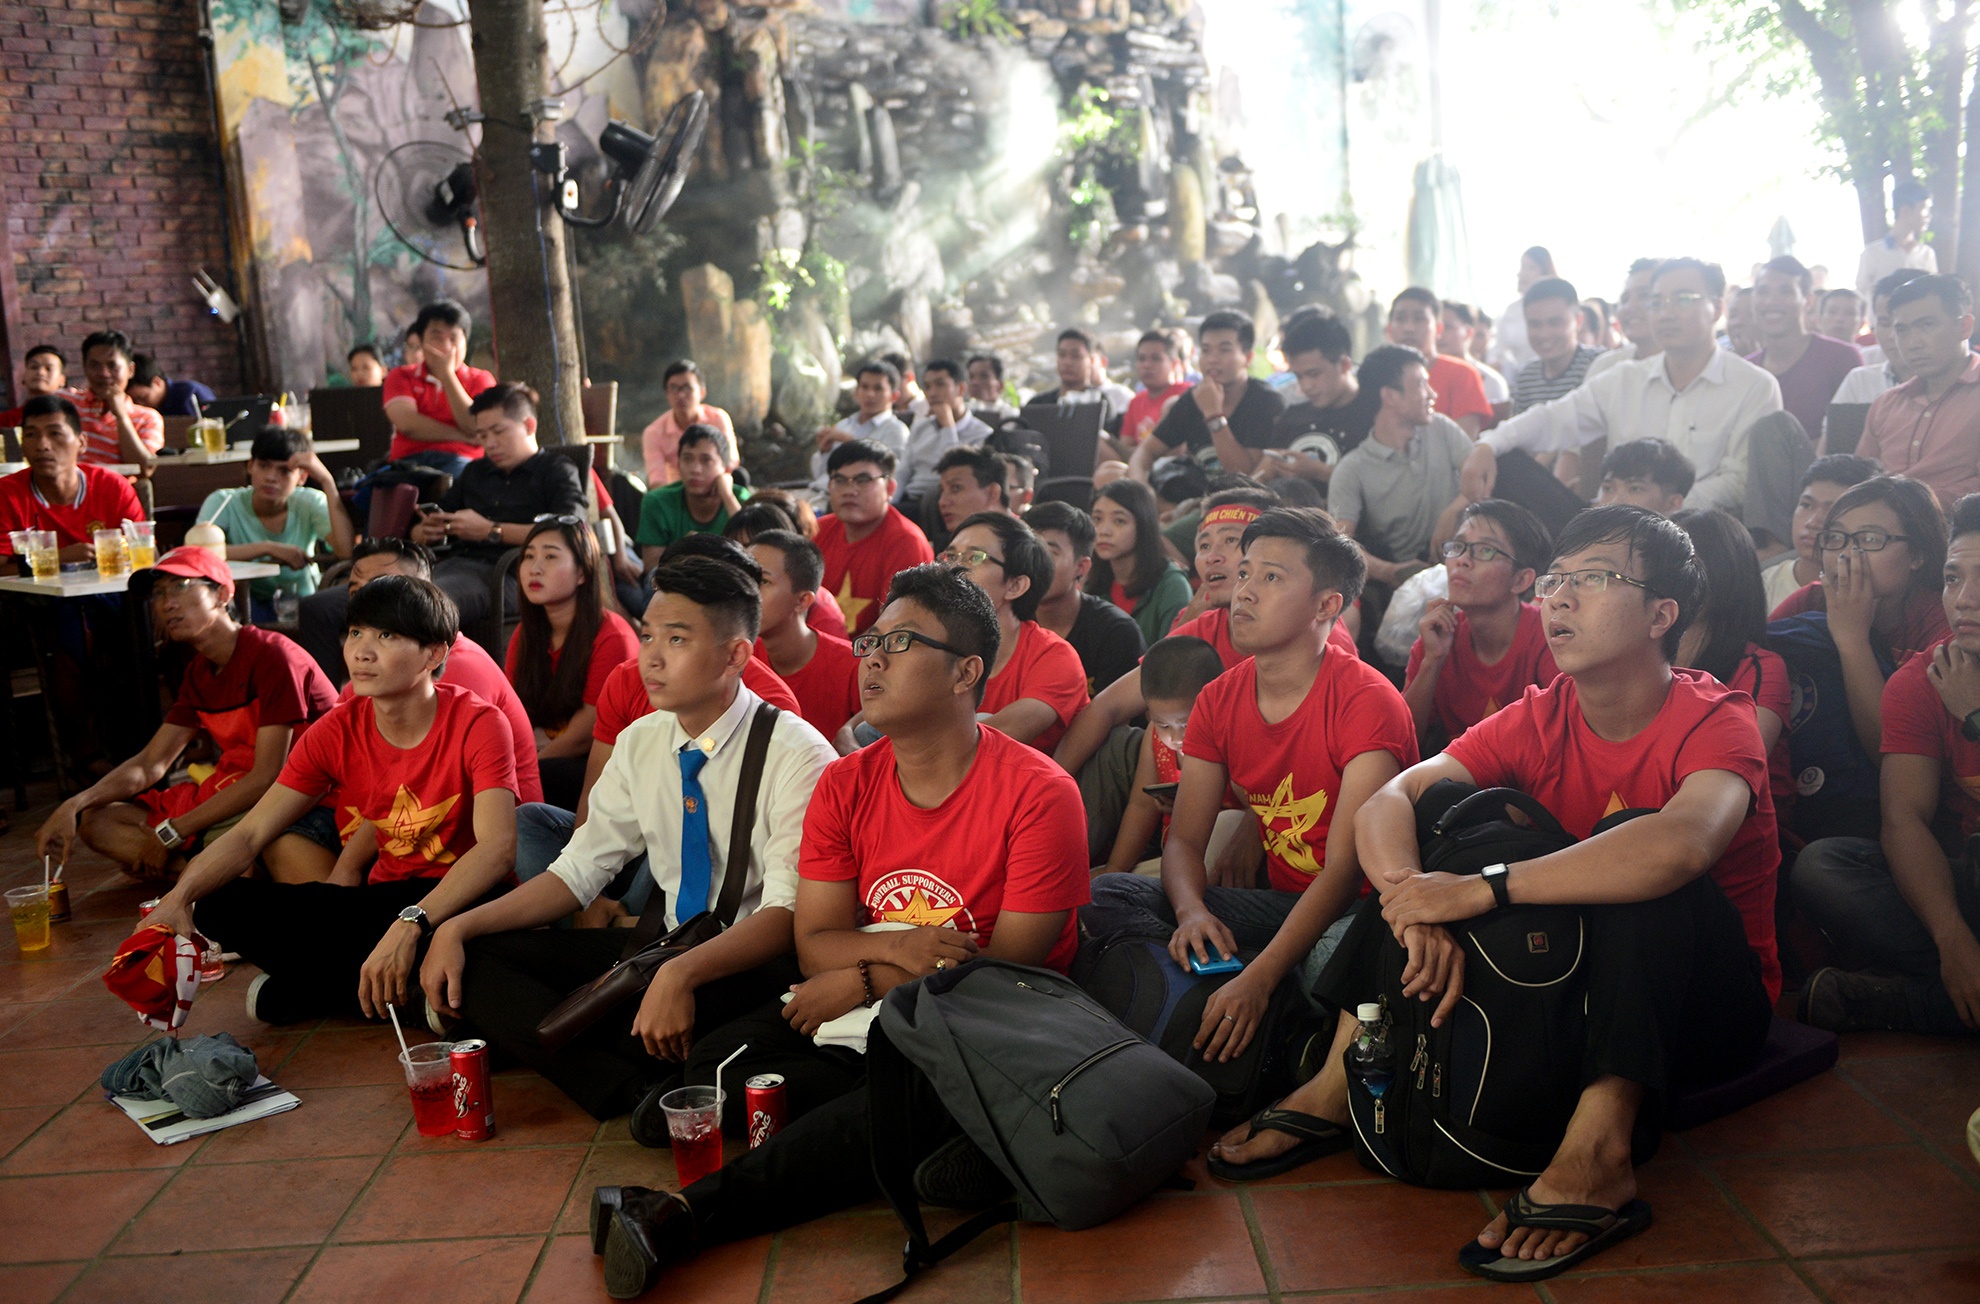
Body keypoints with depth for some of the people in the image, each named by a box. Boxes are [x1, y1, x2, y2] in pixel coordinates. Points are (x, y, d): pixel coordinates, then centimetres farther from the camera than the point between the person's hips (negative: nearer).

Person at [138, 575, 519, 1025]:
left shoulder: (479, 725, -17)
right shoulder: (336, 733, -1)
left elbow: (497, 846, -31)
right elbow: (249, 835, -5)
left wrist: (411, 924, -44)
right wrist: (178, 898, -24)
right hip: (384, 898, 5)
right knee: (221, 907, -12)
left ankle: (304, 987, -13)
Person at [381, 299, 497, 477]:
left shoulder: (480, 379, 15)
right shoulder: (400, 376, 17)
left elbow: (476, 428, -4)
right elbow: (408, 424, -2)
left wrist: (447, 374, -3)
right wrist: (464, 437, -7)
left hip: (460, 462, 0)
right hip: (409, 460, 0)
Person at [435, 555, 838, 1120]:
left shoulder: (794, 755, -14)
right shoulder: (640, 744, 6)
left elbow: (789, 914, -22)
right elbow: (577, 871, 9)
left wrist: (681, 973, -38)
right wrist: (457, 928, -3)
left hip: (751, 963, -7)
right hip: (663, 947, 7)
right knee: (474, 962, -8)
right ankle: (641, 1090, -23)